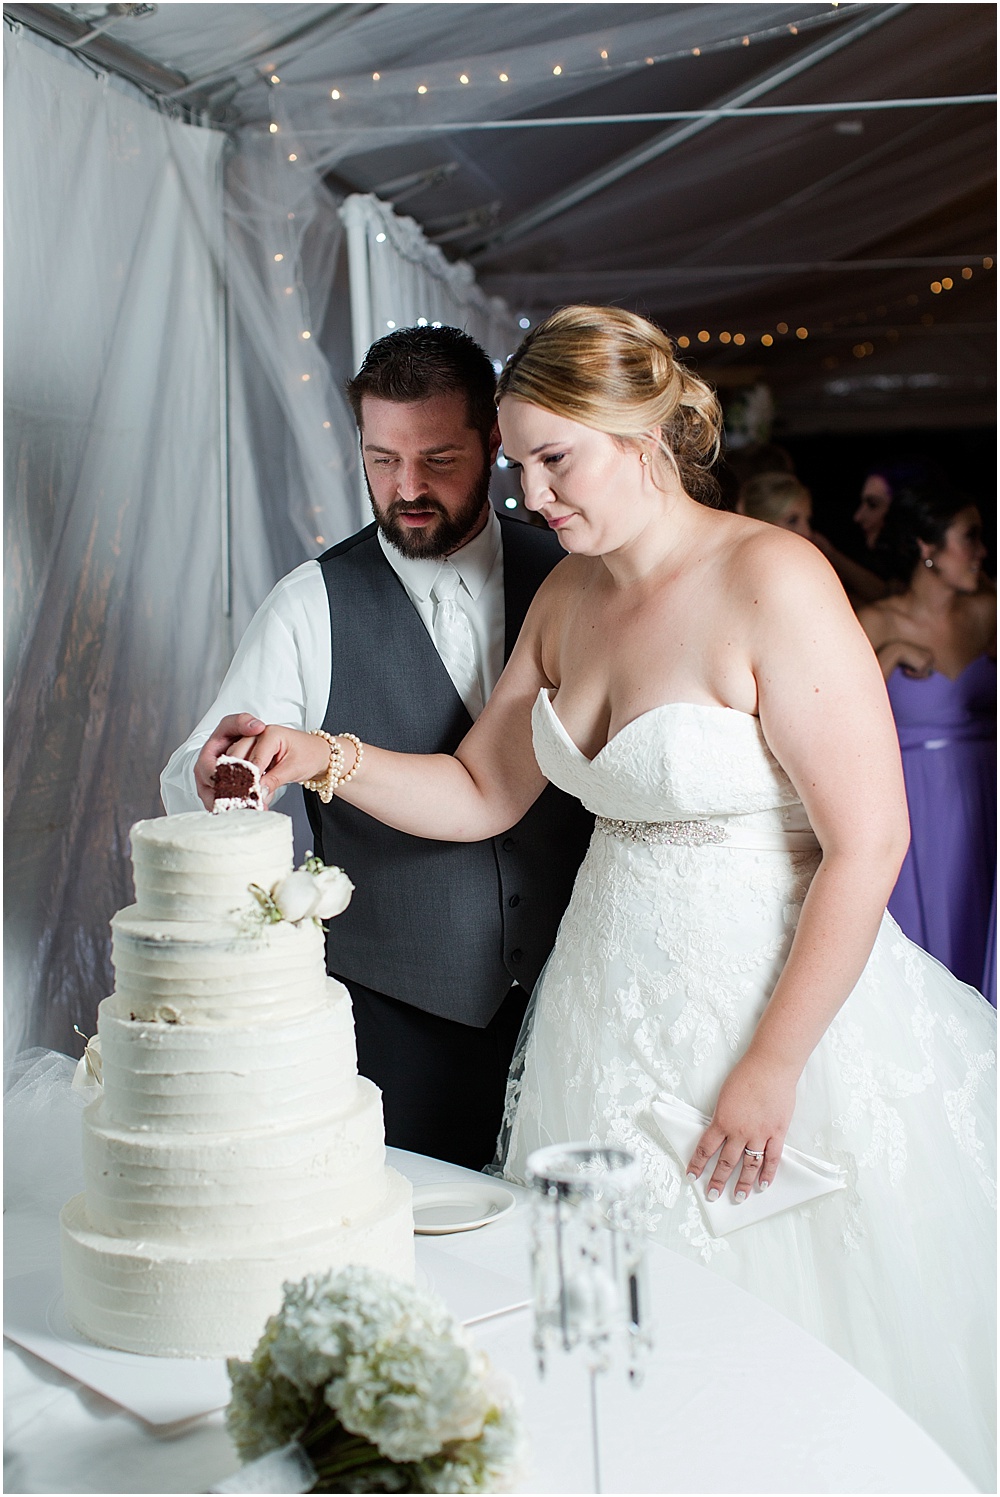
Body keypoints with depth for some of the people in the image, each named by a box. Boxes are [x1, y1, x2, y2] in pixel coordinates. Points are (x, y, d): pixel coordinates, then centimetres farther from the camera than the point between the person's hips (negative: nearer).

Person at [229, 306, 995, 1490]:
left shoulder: (771, 581, -17)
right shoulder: (567, 595, 5)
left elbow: (868, 842, -19)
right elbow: (481, 793, 11)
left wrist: (772, 1067, -17)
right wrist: (327, 760, -5)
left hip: (780, 994, -6)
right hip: (611, 1001, 7)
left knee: (790, 1317, 7)